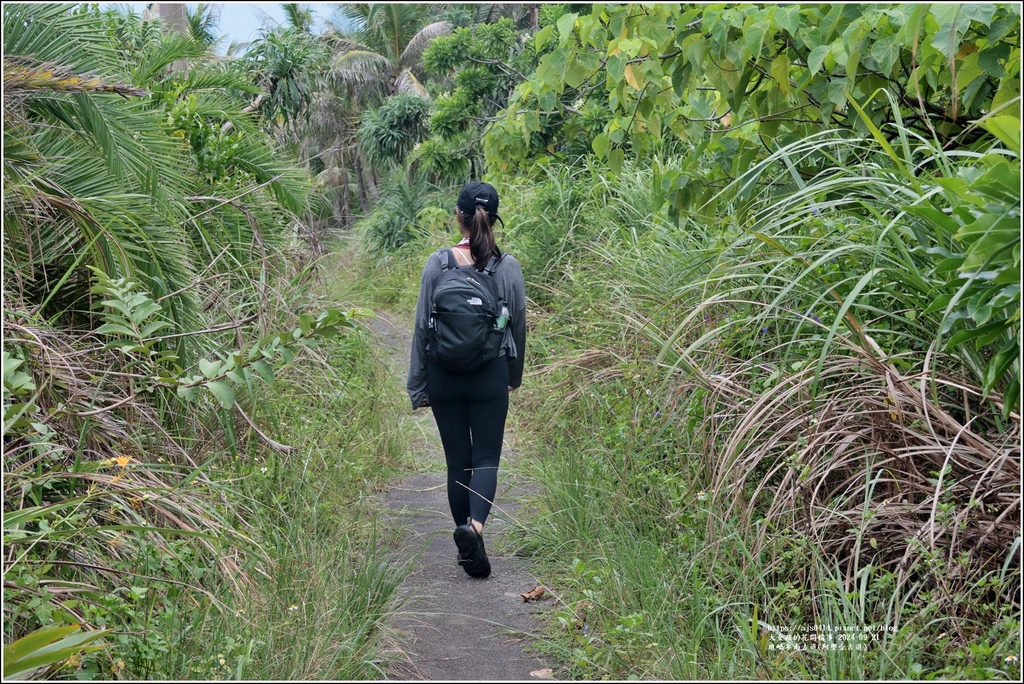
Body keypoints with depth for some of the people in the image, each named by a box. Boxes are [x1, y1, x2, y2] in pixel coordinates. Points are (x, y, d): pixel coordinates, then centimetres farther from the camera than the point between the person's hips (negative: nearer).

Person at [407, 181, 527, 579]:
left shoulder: (437, 263, -5)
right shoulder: (508, 267, -4)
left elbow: (422, 326, -3)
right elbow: (519, 325, 4)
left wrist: (417, 385, 5)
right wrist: (515, 375, 19)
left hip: (444, 377, 1)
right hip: (490, 377, -1)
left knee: (458, 462, 10)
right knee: (486, 459, 5)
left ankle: (469, 549, 17)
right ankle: (475, 524, -22)